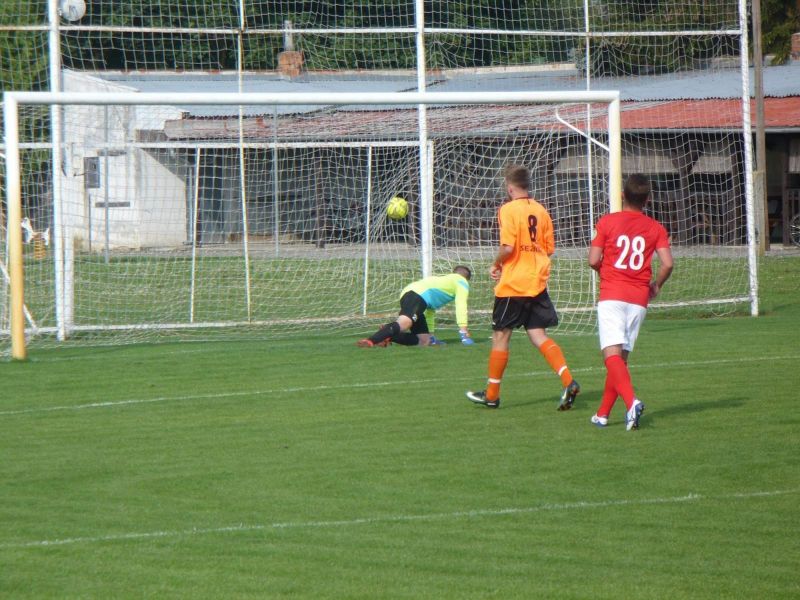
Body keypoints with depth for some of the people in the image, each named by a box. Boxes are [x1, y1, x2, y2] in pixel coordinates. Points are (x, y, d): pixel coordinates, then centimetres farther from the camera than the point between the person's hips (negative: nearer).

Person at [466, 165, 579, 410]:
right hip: (537, 282, 6)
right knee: (538, 335, 7)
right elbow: (549, 248, 9)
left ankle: (492, 394, 14)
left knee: (501, 336, 6)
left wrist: (496, 265, -2)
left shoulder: (509, 210, -12)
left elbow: (508, 247, -20)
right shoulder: (540, 210, 6)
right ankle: (568, 382, -11)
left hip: (513, 283, -6)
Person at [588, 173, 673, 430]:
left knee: (612, 355, -13)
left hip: (611, 296, -4)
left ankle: (631, 401, -36)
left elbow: (593, 260, -4)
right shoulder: (656, 228, 5)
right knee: (621, 358, 14)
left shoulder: (607, 222, -1)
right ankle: (603, 414, 19)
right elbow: (667, 264, -4)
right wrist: (656, 286, 15)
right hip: (638, 299, 4)